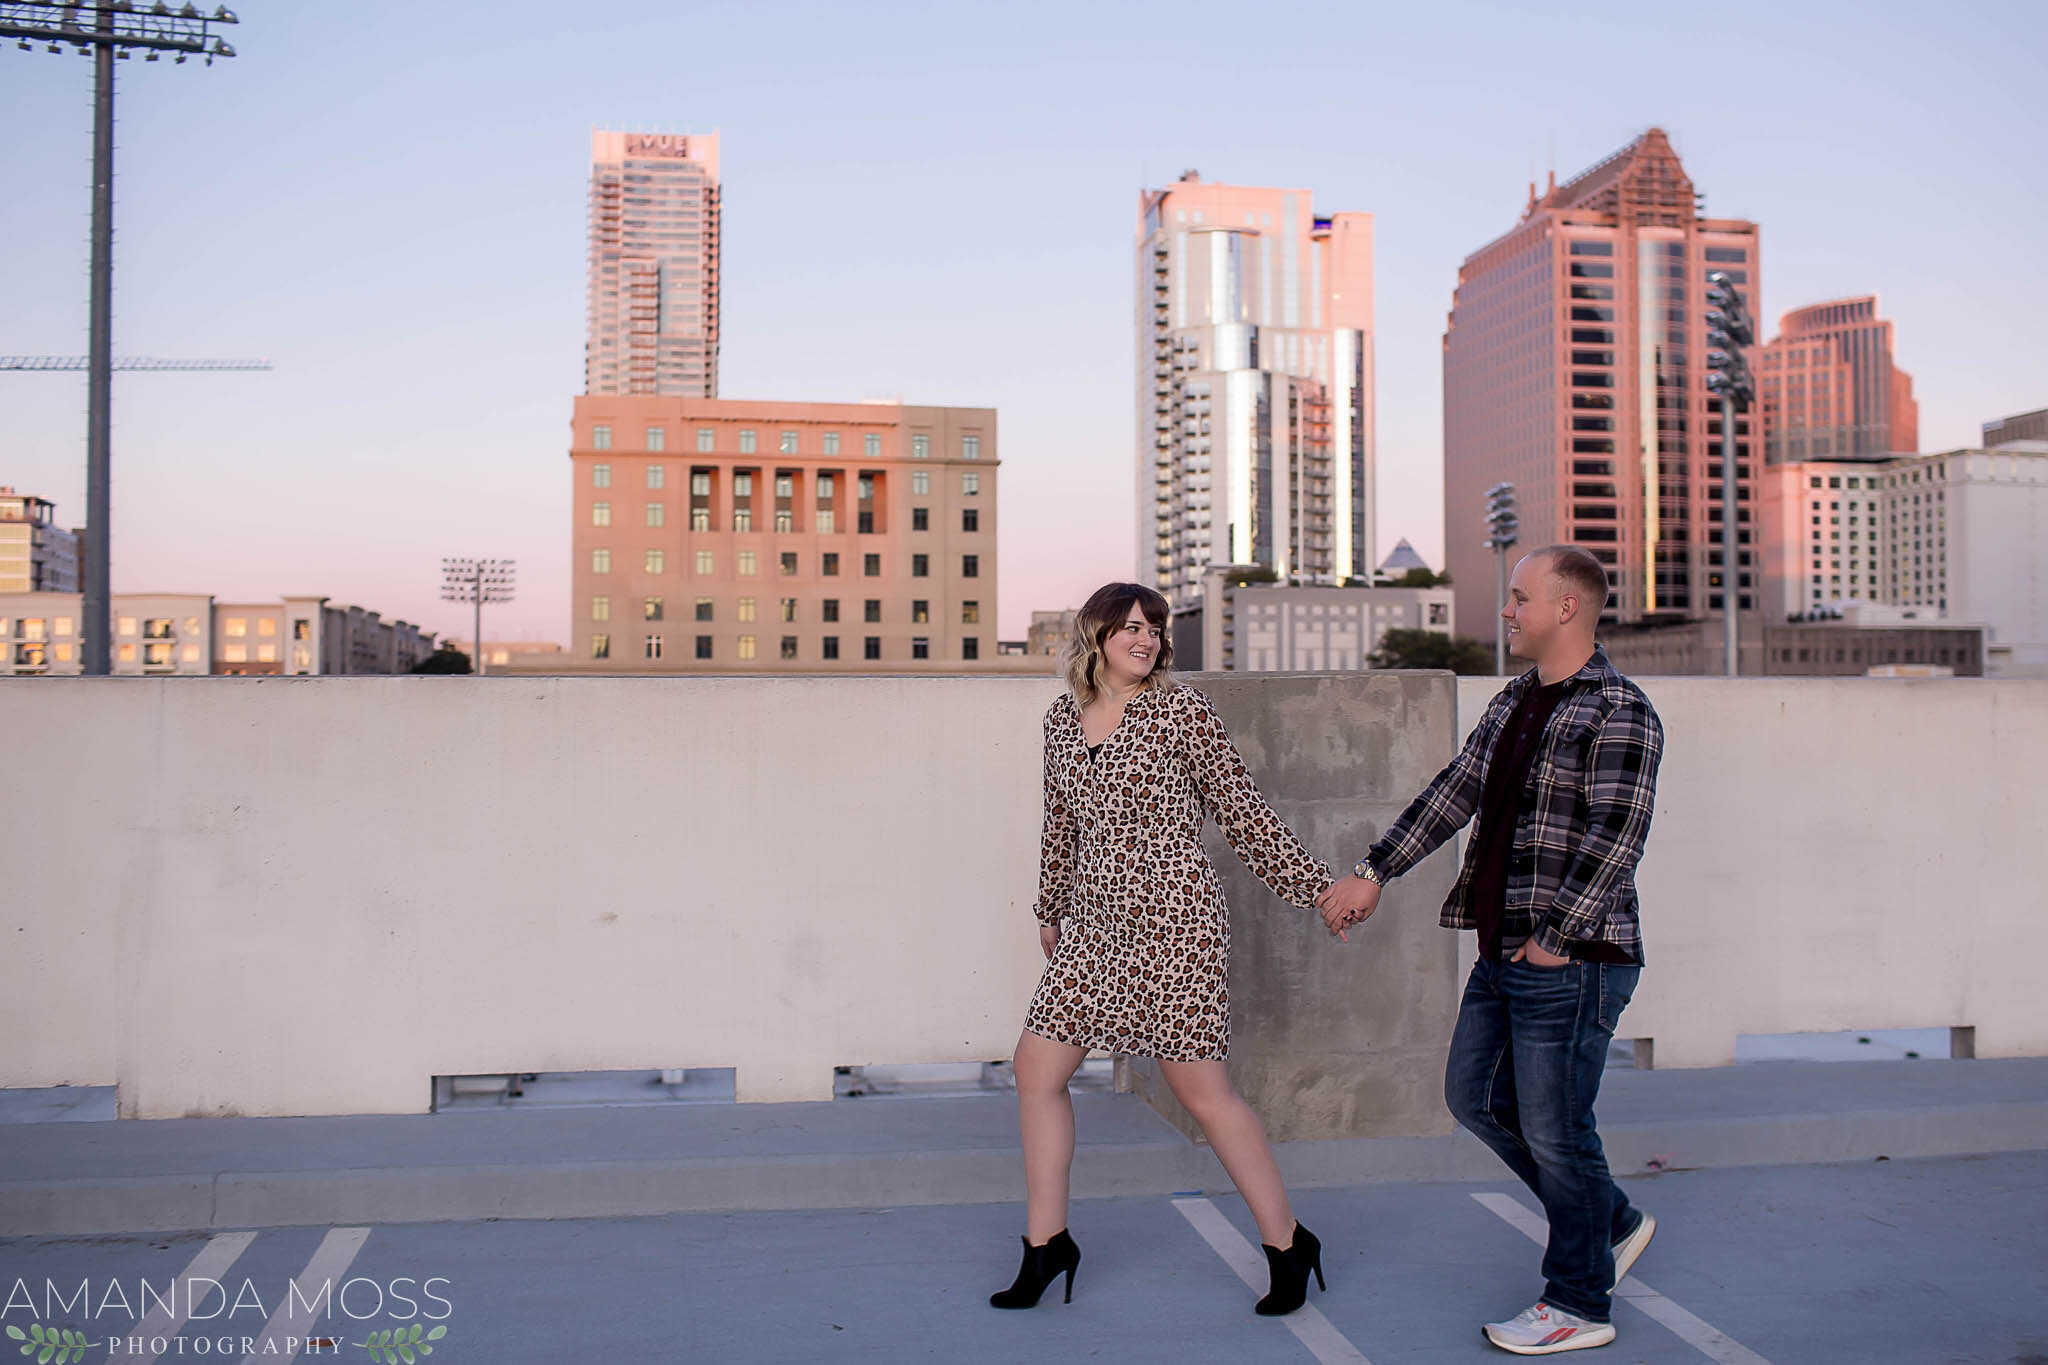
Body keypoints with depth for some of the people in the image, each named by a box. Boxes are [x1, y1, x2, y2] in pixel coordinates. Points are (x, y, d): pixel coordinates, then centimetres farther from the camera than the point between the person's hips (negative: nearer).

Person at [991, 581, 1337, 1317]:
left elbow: (1243, 813, -1)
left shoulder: (1183, 711, -6)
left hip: (1172, 923, -6)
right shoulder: (1063, 719, 9)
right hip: (1093, 925, 6)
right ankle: (1046, 1245, 19)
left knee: (1202, 1090, -1)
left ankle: (1287, 1244, 17)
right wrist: (1050, 909, 30)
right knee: (1036, 1067, 4)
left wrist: (1319, 886, -2)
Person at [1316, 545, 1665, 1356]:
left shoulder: (1618, 712, -13)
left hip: (1571, 962, -9)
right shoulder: (1515, 703, 14)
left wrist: (1555, 939, -20)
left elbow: (1615, 836, -19)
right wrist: (1374, 873, 10)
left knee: (1554, 1129, 0)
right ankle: (1612, 1224, 34)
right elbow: (1455, 793, 15)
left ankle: (1579, 1305, 19)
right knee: (1475, 1096, 17)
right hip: (1504, 955, 9)